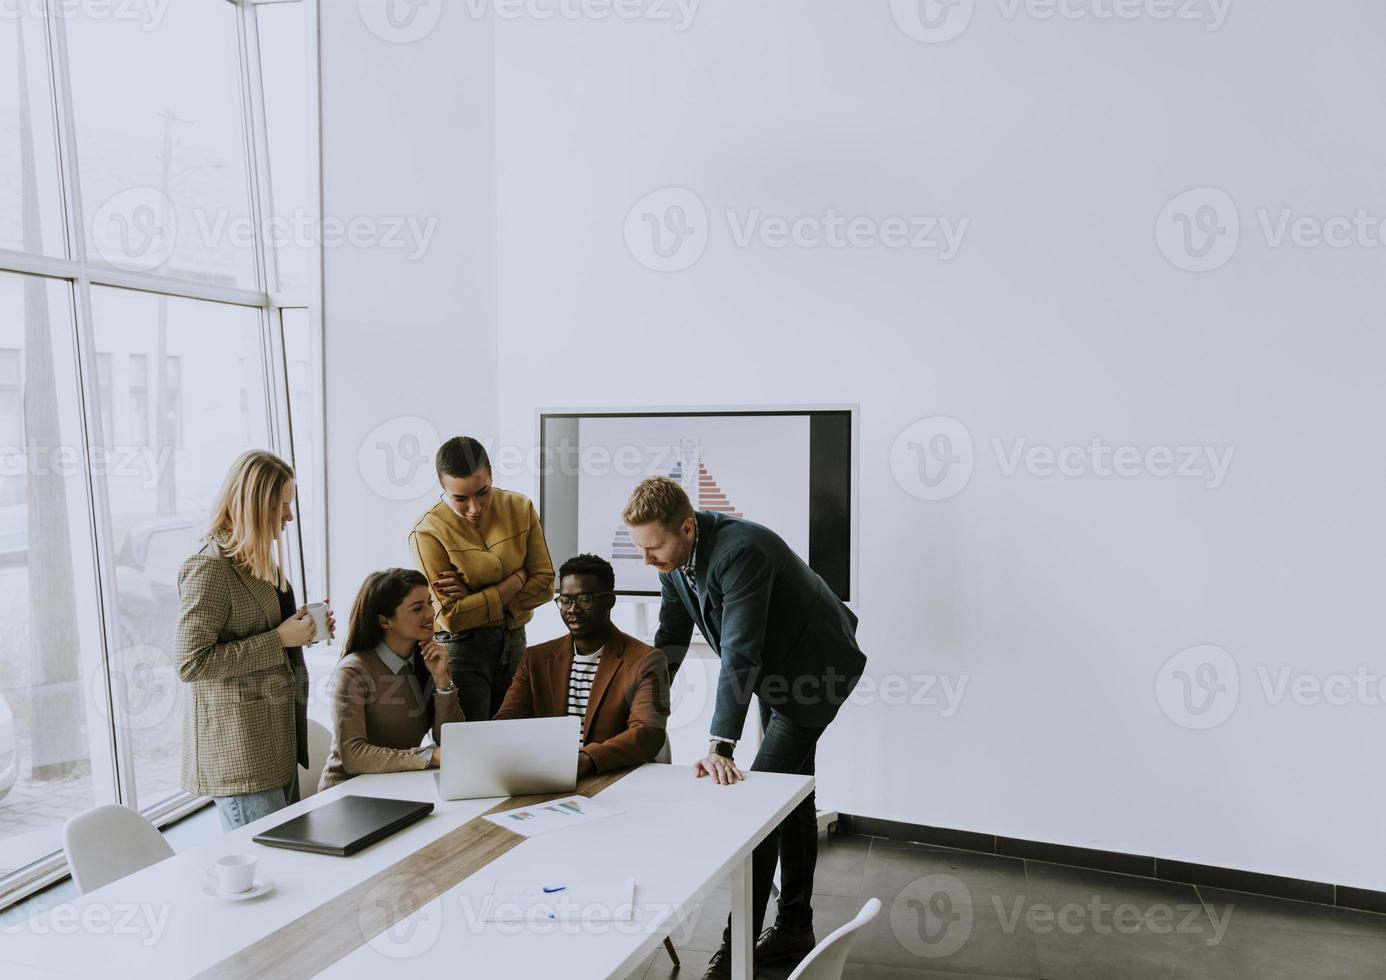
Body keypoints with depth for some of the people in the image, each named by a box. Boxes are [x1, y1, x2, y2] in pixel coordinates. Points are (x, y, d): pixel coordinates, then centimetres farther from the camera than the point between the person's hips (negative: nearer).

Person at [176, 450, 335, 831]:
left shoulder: (259, 560, 13)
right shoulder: (210, 568, -16)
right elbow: (191, 663, -20)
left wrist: (301, 631, 5)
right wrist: (278, 639, -20)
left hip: (278, 742, 9)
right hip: (239, 752, -9)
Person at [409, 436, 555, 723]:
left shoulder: (520, 508, -2)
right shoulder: (428, 532, -14)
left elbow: (545, 584, -3)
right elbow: (452, 616, -18)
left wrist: (478, 600, -13)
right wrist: (517, 580, -14)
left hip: (514, 643, 4)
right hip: (462, 649, -4)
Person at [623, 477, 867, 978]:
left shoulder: (740, 552, -36)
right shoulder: (676, 554, -9)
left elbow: (740, 655, -41)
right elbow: (670, 637, 1)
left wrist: (720, 746, -46)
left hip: (816, 668, -9)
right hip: (779, 669, 9)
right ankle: (794, 928, 28)